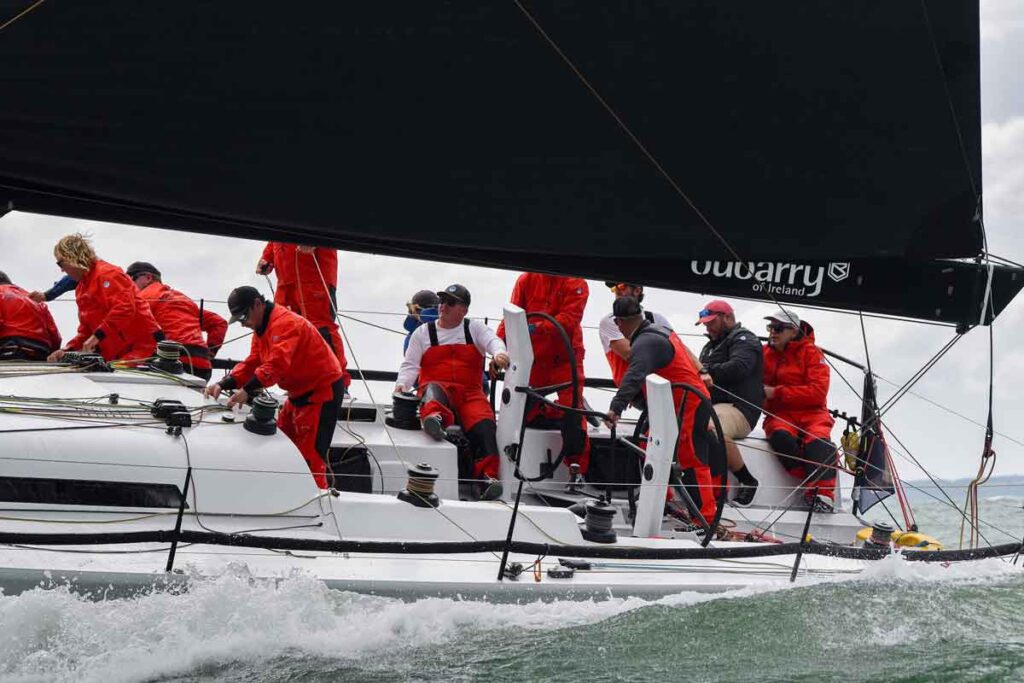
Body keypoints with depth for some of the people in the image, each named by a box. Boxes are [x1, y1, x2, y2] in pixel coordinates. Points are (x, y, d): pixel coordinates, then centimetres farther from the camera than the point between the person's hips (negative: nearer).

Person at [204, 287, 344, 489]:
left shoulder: (285, 324, -23)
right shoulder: (261, 327, 10)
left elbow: (277, 364, -36)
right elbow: (251, 364, 7)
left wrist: (247, 390, -41)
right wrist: (223, 385, -8)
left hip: (323, 390, -11)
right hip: (300, 392, 11)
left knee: (310, 455, -12)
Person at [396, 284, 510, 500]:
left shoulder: (475, 328, 17)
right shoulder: (423, 332, 18)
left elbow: (493, 340, -3)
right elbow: (410, 365, 13)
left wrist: (499, 353, -29)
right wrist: (402, 384, -10)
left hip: (470, 393, 0)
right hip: (437, 389, 0)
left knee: (484, 424, -29)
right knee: (433, 388, -37)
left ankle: (488, 477, -42)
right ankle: (433, 417, -70)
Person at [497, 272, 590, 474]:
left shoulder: (576, 284, -9)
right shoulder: (527, 279, 1)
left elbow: (569, 319, -21)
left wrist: (537, 328, -35)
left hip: (565, 359, -4)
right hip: (534, 358, 4)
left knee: (572, 412, -12)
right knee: (527, 413, 6)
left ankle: (577, 469, -4)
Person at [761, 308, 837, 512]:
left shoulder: (810, 352, 2)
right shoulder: (765, 354, 13)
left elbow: (818, 392, -8)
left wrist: (777, 392, -12)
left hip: (812, 413, -2)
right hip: (778, 415, 2)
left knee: (818, 440, -34)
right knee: (781, 437, -34)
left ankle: (823, 494, -43)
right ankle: (812, 485, -33)